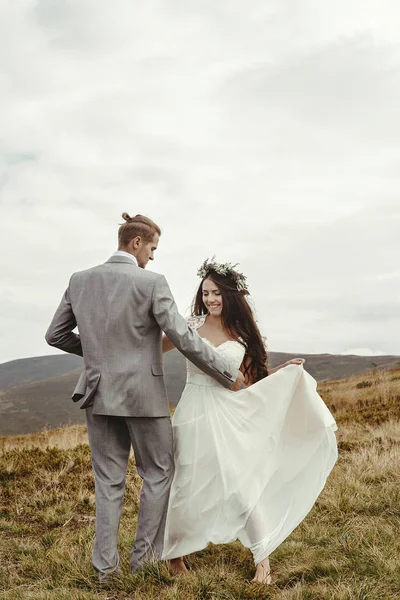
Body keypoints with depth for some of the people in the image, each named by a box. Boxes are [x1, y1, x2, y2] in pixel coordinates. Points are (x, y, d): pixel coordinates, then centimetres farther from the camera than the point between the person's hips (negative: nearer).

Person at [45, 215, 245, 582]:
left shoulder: (80, 280, 2)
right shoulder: (152, 283, -12)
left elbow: (55, 335, 9)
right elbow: (185, 340, -14)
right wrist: (229, 375, -4)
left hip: (99, 395, 5)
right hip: (143, 395, -4)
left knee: (109, 481, 13)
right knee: (158, 474, 15)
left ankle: (106, 564, 16)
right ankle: (144, 555, 19)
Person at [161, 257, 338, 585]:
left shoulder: (241, 334, 5)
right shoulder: (192, 326, -2)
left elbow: (253, 376, 12)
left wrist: (284, 369, 0)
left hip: (228, 413, 2)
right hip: (195, 412, -1)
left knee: (241, 482, -2)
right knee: (189, 486, 5)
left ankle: (262, 558, 9)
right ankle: (173, 551, 26)